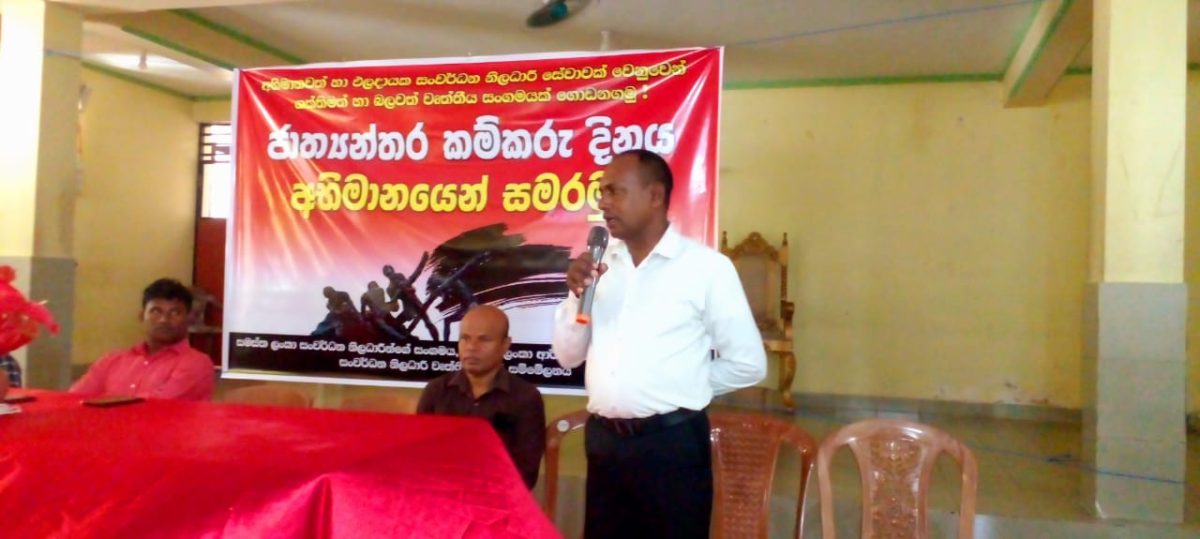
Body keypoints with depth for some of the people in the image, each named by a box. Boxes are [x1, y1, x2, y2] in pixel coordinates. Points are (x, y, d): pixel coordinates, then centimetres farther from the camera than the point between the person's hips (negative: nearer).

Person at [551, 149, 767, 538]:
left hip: (672, 443, -5)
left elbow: (748, 364, -5)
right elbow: (568, 356, 10)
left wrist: (682, 391, 2)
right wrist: (577, 294, -5)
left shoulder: (707, 267, -8)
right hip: (603, 440, 5)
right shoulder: (600, 263, 8)